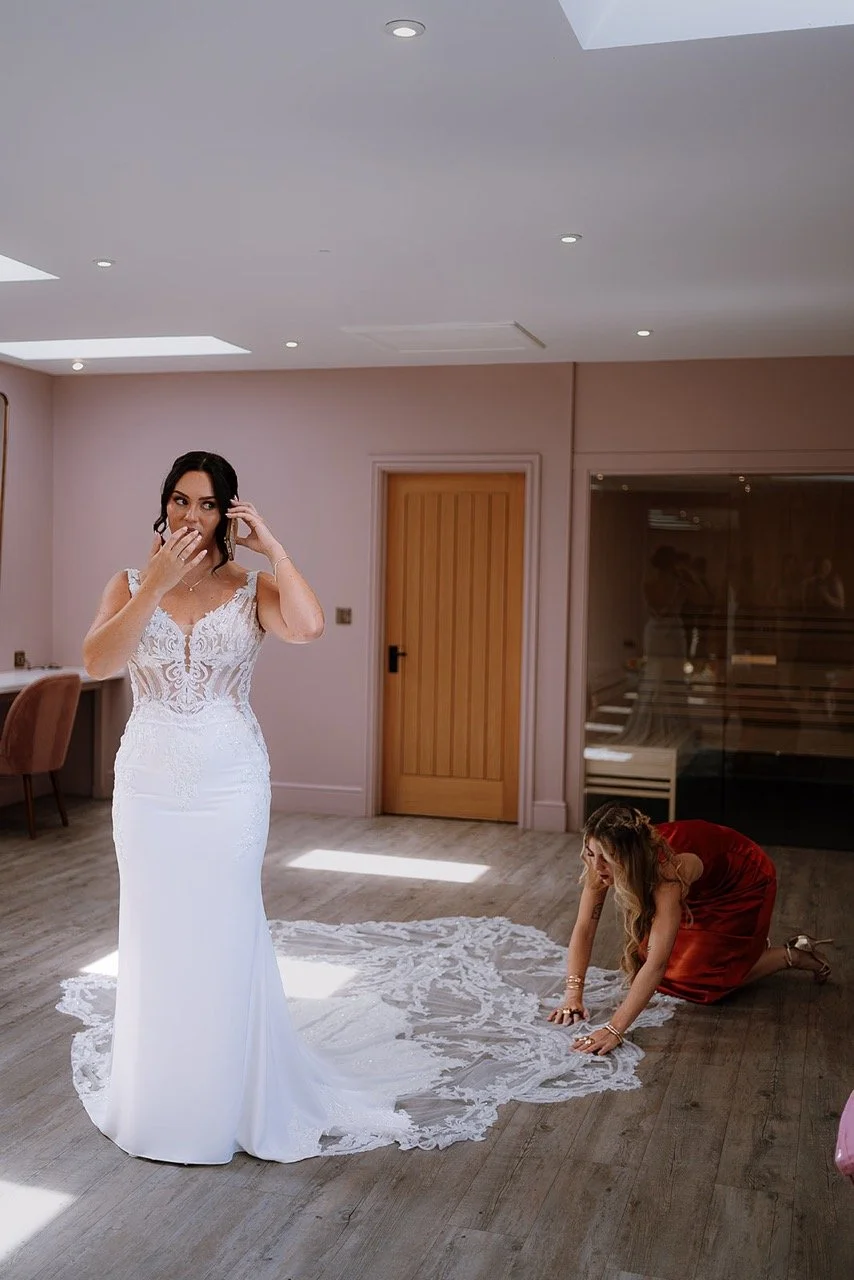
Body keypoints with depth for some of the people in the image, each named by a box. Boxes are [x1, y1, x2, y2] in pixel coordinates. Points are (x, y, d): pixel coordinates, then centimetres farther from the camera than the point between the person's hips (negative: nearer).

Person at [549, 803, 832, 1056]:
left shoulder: (668, 870, -44)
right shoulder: (602, 862, -27)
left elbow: (657, 964, -48)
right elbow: (583, 930, -22)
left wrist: (614, 1030, -52)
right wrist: (573, 996, -32)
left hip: (744, 883, -6)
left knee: (702, 978, -9)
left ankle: (791, 955, 10)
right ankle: (745, 941, 25)